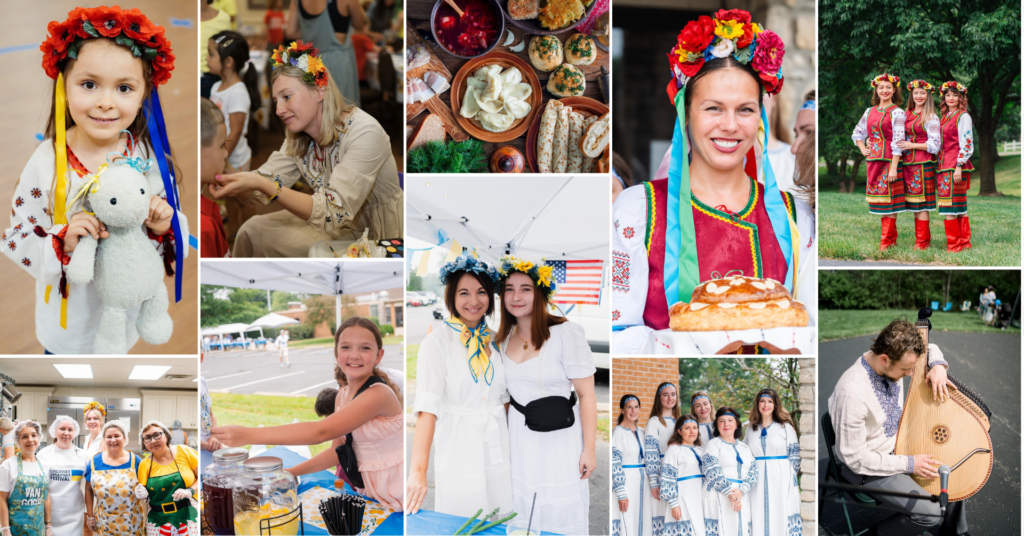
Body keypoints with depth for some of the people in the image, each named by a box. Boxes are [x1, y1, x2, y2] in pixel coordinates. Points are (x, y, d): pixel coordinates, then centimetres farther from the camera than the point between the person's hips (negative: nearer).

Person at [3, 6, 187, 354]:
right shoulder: (46, 163, -21)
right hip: (68, 317, -2)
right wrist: (62, 244, -32)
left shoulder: (149, 157, -14)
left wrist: (164, 228, -26)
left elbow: (176, 237, -4)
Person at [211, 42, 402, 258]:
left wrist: (262, 185, -39)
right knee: (252, 230, -4)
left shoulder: (364, 133, -26)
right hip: (339, 223, 7)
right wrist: (221, 180, -29)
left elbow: (332, 214, -32)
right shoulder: (298, 139, 0)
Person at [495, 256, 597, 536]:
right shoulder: (504, 338, 3)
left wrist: (589, 449, -15)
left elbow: (586, 395, -15)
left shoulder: (566, 333, -18)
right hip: (520, 437, 6)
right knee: (524, 507, 15)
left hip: (559, 437, -6)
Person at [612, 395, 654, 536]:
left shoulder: (641, 432, 13)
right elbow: (615, 464, -12)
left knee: (643, 523, 6)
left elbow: (649, 458, 11)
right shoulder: (618, 432, -8)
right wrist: (621, 494, -16)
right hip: (626, 481, -7)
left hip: (643, 482, 7)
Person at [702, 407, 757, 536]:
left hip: (742, 500, 4)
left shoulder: (744, 447, 18)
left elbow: (753, 472, 7)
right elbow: (713, 472, -7)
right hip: (719, 498, -4)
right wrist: (730, 493, -15)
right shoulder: (713, 444, 5)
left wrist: (741, 491, -11)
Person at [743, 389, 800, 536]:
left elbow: (794, 457, 2)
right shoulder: (750, 428, 12)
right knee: (758, 520, 0)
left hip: (781, 481, -3)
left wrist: (791, 481, -3)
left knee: (780, 519, -4)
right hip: (757, 483, 3)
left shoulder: (786, 427, 3)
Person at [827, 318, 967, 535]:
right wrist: (909, 464, -21)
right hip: (870, 467, -8)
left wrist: (937, 366, -13)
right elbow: (855, 458, -26)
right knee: (932, 513, -18)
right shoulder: (852, 393, -35)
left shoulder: (894, 359, -13)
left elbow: (930, 349, 10)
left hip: (899, 443, 8)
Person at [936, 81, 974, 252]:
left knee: (950, 205, -9)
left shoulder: (963, 116, -5)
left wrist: (959, 166, -18)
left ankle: (954, 245, -6)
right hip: (944, 166, 8)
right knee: (959, 206, 9)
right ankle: (964, 242, 12)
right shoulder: (945, 117, 18)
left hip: (955, 166, -8)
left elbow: (967, 144, -12)